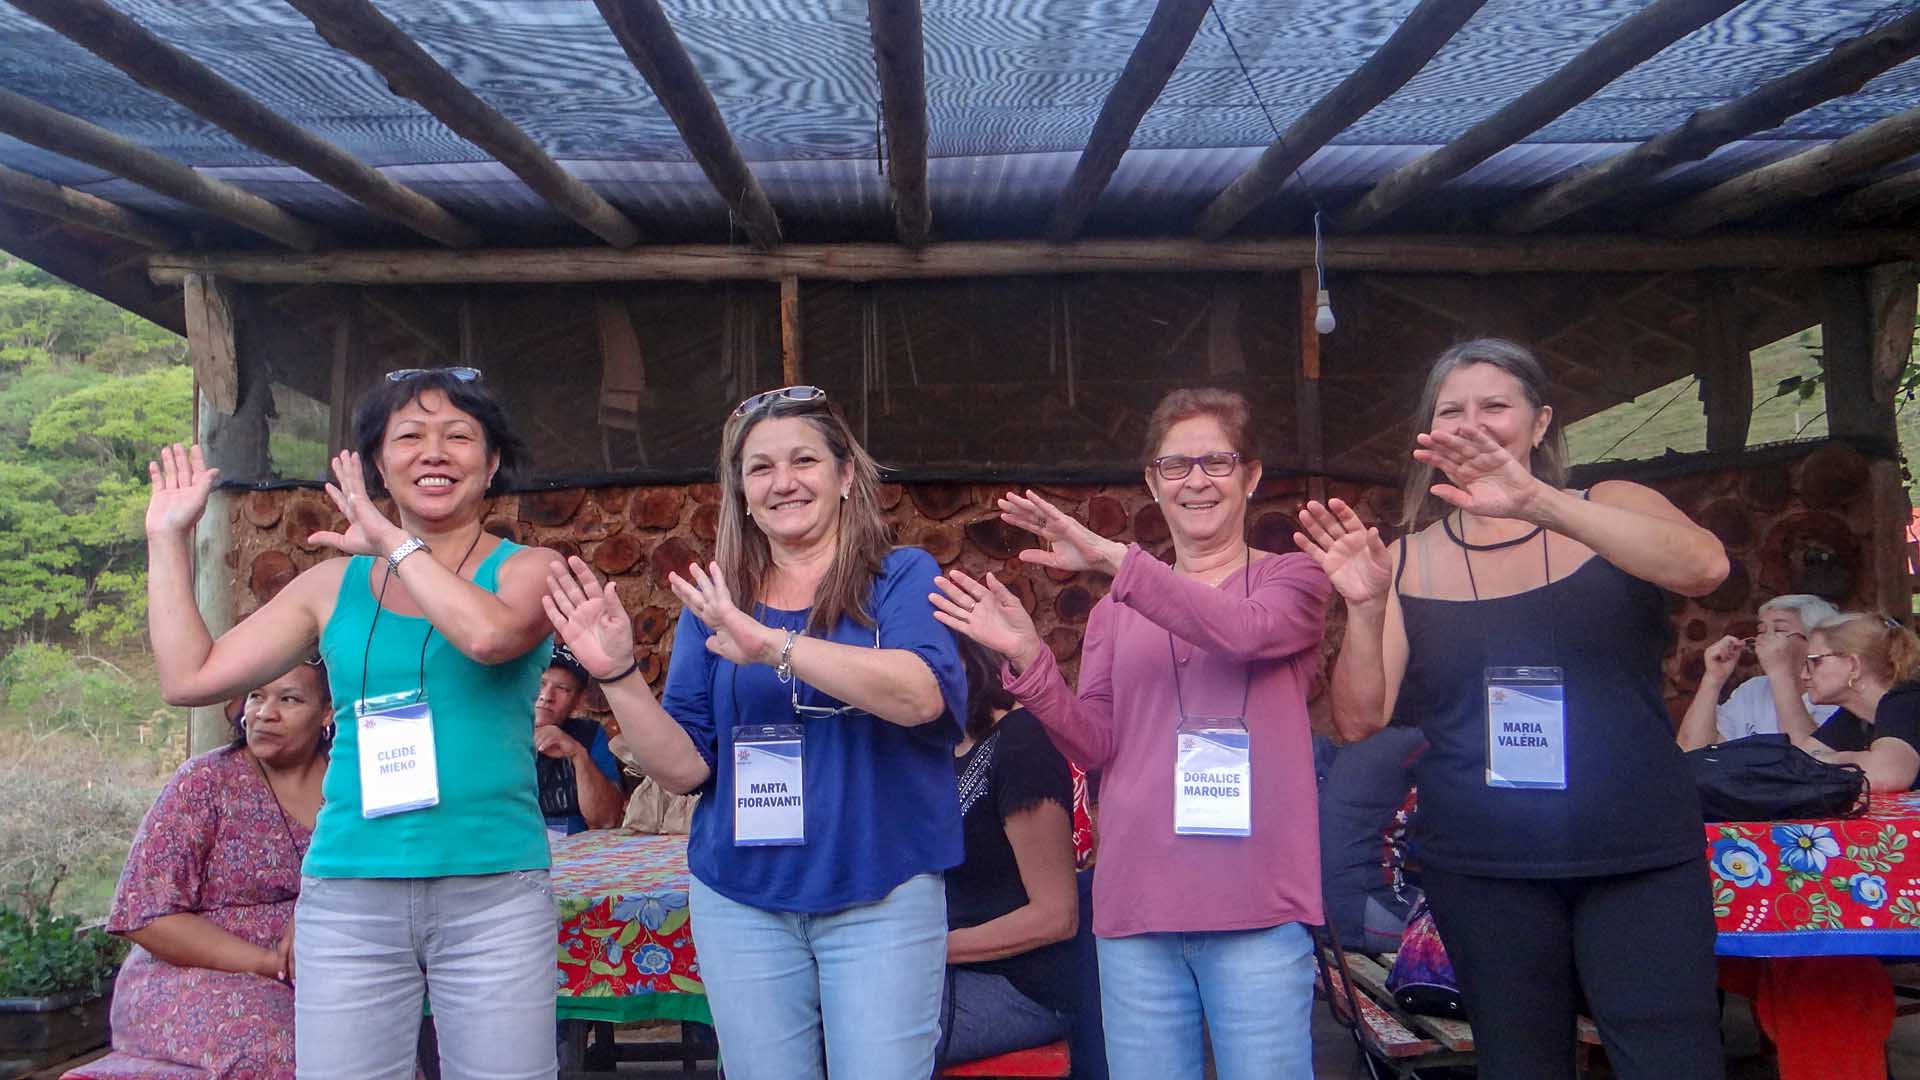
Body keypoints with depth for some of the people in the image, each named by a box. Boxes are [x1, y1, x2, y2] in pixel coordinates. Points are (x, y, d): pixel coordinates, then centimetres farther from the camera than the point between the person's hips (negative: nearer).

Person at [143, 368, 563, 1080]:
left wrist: (392, 540, -11)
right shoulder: (334, 585, 12)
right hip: (349, 896, 3)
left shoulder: (528, 568, 3)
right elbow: (190, 676, 10)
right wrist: (168, 536, 13)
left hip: (493, 895, -2)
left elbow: (488, 634, -21)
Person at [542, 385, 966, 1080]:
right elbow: (685, 767, 3)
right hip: (742, 903, 3)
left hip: (882, 898, -2)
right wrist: (618, 674, -13)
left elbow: (920, 696, -22)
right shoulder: (713, 601, 7)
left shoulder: (902, 578, -2)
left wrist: (771, 643, -29)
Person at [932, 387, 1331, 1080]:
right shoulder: (1117, 609, 14)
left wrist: (1111, 556, -24)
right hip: (1135, 906, 3)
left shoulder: (1291, 579, 5)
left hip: (1257, 906, -3)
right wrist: (1028, 658, -10)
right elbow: (1095, 745, 5)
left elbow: (1246, 631, -19)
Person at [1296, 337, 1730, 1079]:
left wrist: (1536, 502, -31)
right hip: (1482, 871, 1)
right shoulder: (1408, 562, 3)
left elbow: (1704, 567, -20)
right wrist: (1365, 606, -18)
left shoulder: (1612, 509, 2)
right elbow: (1362, 721, -1)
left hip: (1641, 858, 0)